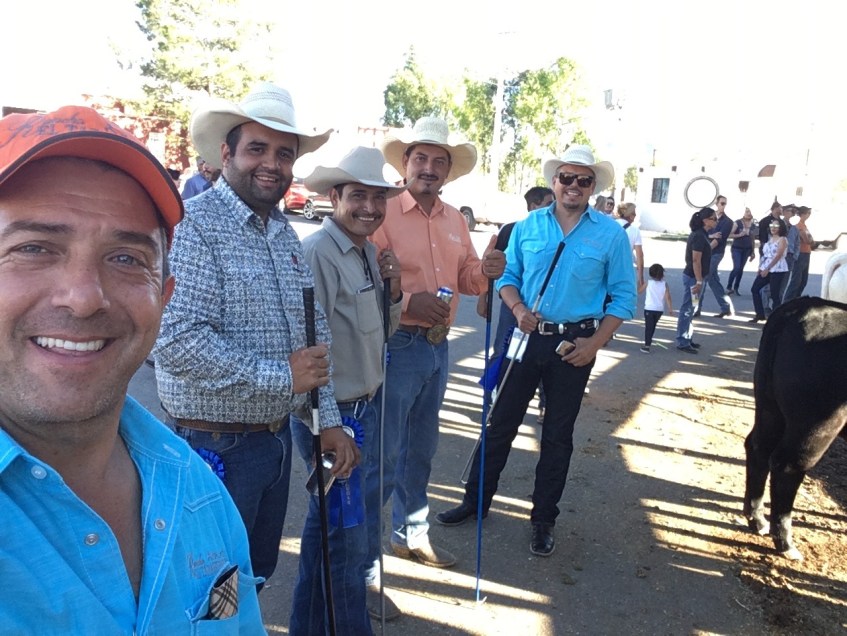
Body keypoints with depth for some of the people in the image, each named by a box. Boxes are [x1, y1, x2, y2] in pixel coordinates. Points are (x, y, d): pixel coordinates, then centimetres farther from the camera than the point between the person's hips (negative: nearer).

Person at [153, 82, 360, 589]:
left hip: (277, 437, 8)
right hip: (216, 446, -7)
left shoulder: (284, 231, 9)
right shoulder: (194, 225, -16)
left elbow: (314, 330, 12)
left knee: (259, 574, 24)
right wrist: (282, 376, -20)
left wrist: (330, 420, 7)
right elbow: (178, 340, -27)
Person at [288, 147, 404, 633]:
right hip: (335, 412, -10)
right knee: (346, 531, 6)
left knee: (362, 516, 25)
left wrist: (392, 289, -4)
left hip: (367, 406, 10)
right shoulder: (318, 254, -20)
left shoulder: (367, 251, 6)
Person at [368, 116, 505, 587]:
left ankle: (411, 534, 40)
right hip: (397, 347, -7)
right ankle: (364, 558, 17)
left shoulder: (455, 220, 11)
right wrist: (409, 302, -29)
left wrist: (484, 271, -6)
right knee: (383, 457, 0)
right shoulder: (383, 214, -11)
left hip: (437, 346, 8)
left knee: (420, 451, 21)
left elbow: (464, 278, 16)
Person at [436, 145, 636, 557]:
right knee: (501, 422, 9)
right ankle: (476, 500, 27)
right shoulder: (528, 226, 3)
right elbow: (508, 275, 8)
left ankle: (543, 520, 26)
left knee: (557, 435, 11)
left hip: (574, 344, -1)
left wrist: (595, 342, -12)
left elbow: (623, 297, -2)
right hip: (527, 336, 2)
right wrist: (518, 308, -13)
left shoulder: (611, 234, -3)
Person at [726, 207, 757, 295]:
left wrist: (752, 252, 11)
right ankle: (729, 287, -1)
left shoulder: (753, 225, 5)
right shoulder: (737, 223, -7)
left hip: (747, 250, 4)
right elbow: (729, 235, -10)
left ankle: (736, 288, 15)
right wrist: (739, 235, -24)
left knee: (741, 269, 6)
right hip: (736, 248, -4)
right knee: (736, 268, -15)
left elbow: (752, 239, 12)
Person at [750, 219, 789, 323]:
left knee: (775, 295, -6)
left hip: (778, 270, -8)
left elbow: (778, 256, -15)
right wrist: (761, 267, 7)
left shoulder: (782, 239, -6)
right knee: (755, 289, 4)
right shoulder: (770, 239, 16)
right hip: (766, 269, 8)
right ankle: (760, 314, 12)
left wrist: (767, 269, -19)